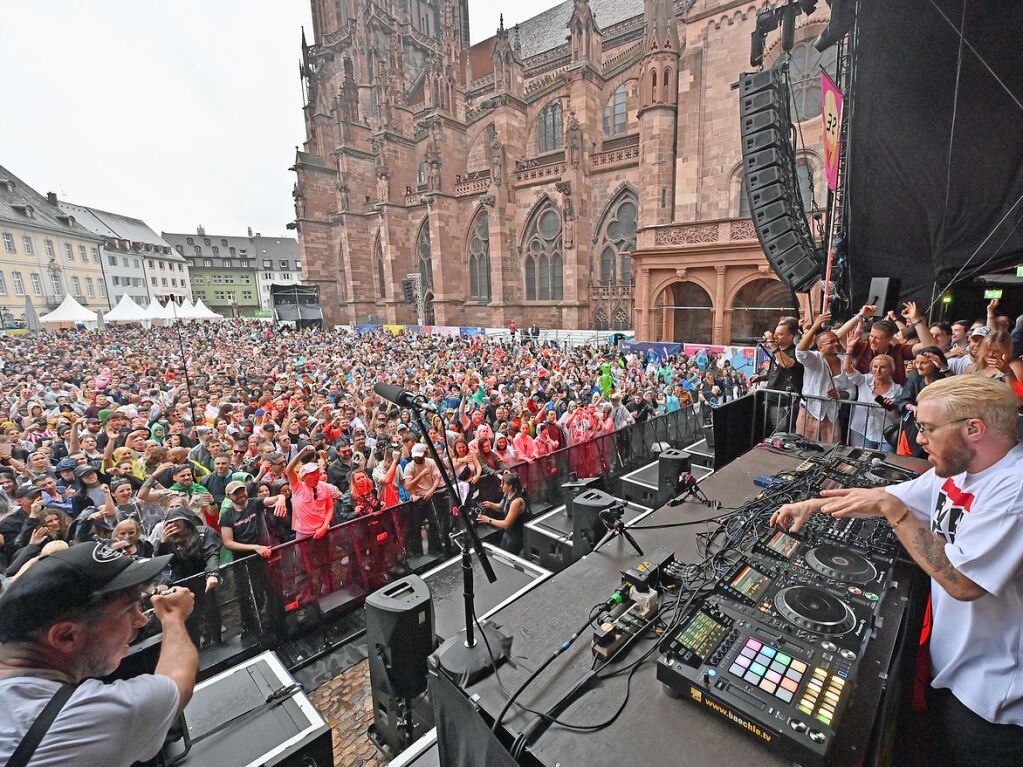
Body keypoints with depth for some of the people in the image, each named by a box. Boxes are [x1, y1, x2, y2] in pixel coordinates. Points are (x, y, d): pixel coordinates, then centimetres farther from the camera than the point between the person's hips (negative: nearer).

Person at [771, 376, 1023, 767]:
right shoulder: (957, 470, -2)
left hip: (990, 696, -7)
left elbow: (962, 581, -33)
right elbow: (890, 497, 11)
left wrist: (891, 508, -32)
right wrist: (813, 505, 5)